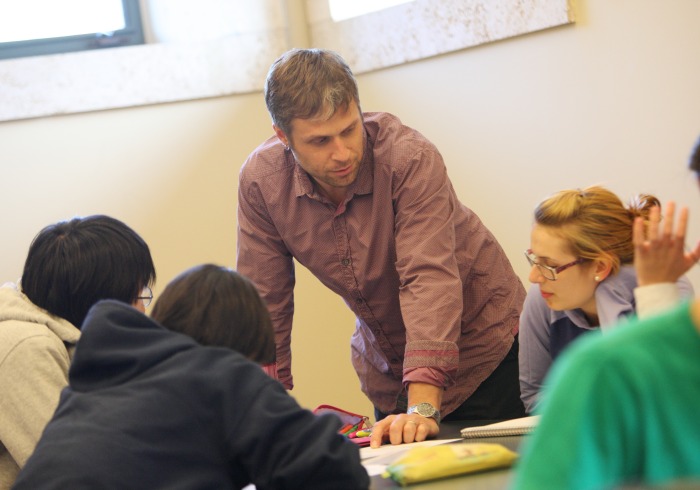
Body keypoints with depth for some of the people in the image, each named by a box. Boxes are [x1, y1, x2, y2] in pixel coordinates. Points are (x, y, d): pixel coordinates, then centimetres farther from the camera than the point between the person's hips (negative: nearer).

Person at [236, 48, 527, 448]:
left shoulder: (410, 157, -30)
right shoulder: (260, 181, -17)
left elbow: (429, 279, -36)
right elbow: (263, 302, -10)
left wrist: (422, 407, -45)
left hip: (481, 346, -3)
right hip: (387, 364, 3)